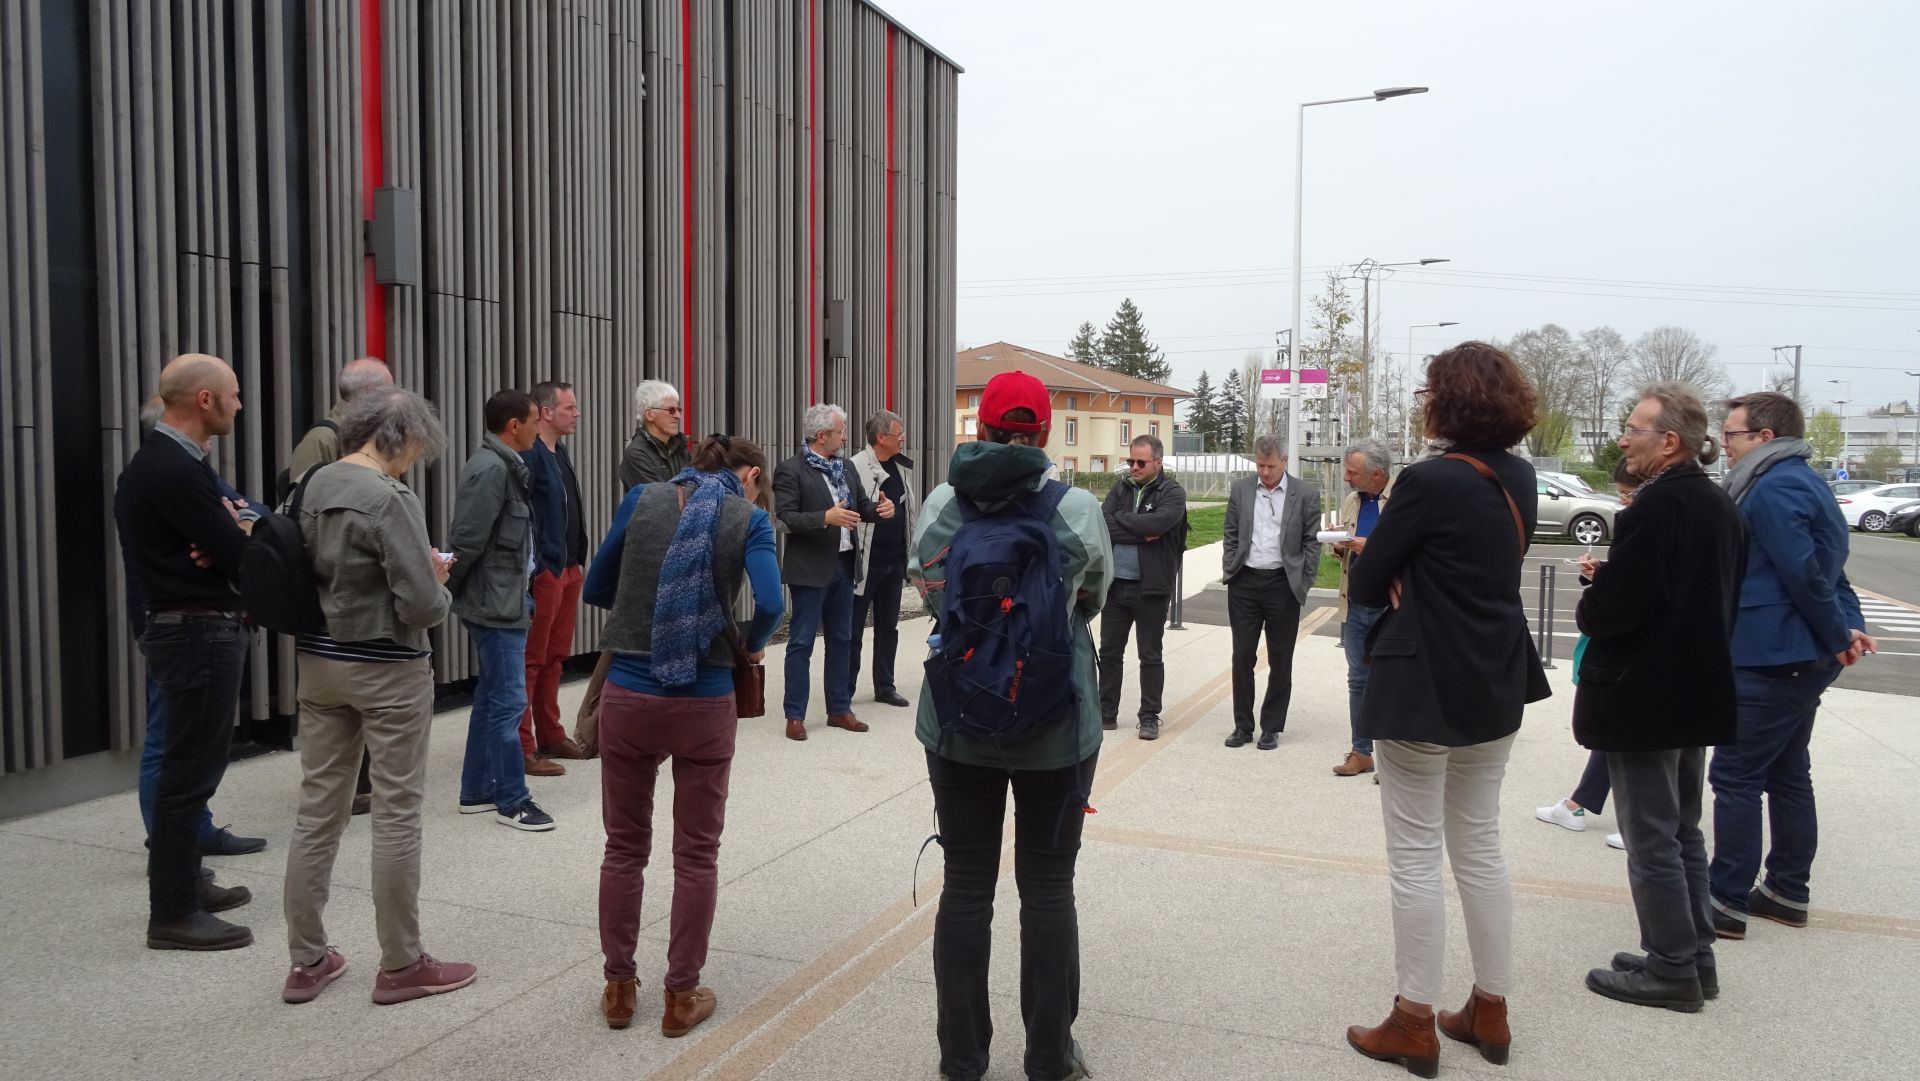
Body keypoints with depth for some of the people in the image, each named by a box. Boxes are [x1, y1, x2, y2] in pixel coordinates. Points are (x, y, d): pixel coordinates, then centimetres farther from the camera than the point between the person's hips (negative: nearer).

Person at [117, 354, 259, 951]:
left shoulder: (168, 461, 14)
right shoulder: (174, 471, -20)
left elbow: (242, 524, 14)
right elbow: (242, 558, -21)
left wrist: (235, 530, -8)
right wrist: (244, 534, 0)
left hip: (197, 629, 11)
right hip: (199, 632, -11)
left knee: (193, 765, 19)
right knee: (189, 771, -2)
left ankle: (184, 882, 32)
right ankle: (172, 914, 8)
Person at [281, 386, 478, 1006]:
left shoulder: (315, 486, 3)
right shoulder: (391, 499, -19)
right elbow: (422, 606, -22)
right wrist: (441, 588, -1)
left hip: (318, 662, 7)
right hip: (386, 671, -7)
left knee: (318, 810, 13)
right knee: (397, 814, 4)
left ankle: (306, 962, 23)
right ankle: (400, 966, 16)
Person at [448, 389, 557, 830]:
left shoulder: (503, 466, 13)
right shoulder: (492, 469, -18)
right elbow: (467, 541, -20)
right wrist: (448, 589, -8)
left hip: (503, 601, 10)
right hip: (496, 605, -10)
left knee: (491, 697, 16)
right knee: (508, 701, -3)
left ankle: (476, 790, 27)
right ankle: (512, 800, 6)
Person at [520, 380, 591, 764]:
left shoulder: (560, 453, 15)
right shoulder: (529, 456, -14)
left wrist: (577, 561, 16)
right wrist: (533, 571, -21)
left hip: (568, 569, 9)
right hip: (542, 572, -9)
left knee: (555, 658, 16)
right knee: (532, 661, -4)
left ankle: (551, 736, 25)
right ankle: (522, 747, 2)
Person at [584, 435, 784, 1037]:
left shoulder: (642, 500, 5)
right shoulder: (748, 518, -2)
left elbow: (597, 590, 9)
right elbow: (770, 603, -16)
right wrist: (751, 646, 3)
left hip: (627, 697, 2)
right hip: (704, 704, -2)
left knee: (625, 846, 17)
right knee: (696, 853, 12)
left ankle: (619, 987, 27)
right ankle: (681, 996, 21)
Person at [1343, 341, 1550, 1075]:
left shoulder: (1429, 480, -20)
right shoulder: (1520, 479, 4)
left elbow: (1363, 585, -14)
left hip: (1423, 689, -8)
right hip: (1496, 683, 8)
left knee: (1415, 858, 3)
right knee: (1481, 849, 17)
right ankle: (1490, 1012, 27)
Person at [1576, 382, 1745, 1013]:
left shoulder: (1657, 506, -22)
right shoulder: (1721, 507, 8)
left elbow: (1611, 608, -26)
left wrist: (1588, 608, -3)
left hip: (1642, 696, -9)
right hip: (1699, 693, 9)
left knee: (1652, 839, 2)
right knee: (1683, 832, 19)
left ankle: (1671, 968, 12)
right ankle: (1695, 956, 28)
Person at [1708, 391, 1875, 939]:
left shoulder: (1774, 489, -18)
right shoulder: (1800, 481, 15)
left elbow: (1805, 573, -23)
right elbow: (1822, 567, 17)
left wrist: (1838, 635, -11)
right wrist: (1844, 626, 6)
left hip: (1772, 660, -11)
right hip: (1802, 656, 11)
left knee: (1735, 777, -4)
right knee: (1787, 774, 16)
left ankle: (1727, 902, 1)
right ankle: (1787, 892, 25)